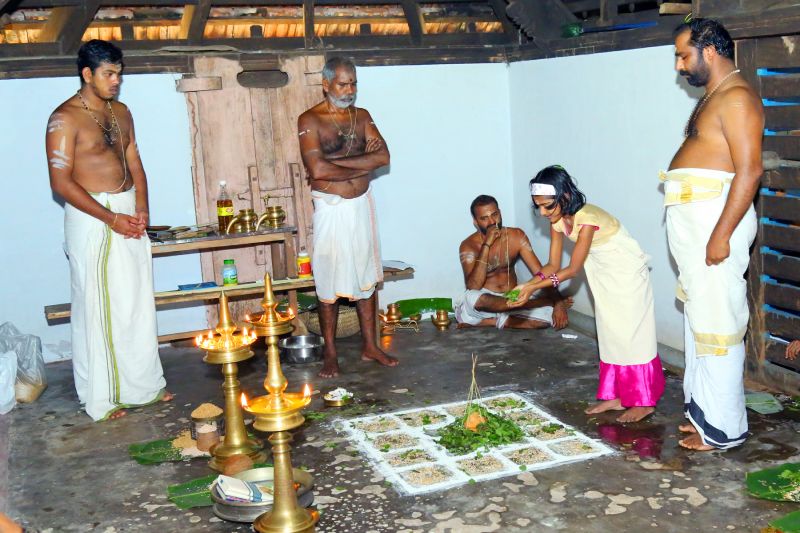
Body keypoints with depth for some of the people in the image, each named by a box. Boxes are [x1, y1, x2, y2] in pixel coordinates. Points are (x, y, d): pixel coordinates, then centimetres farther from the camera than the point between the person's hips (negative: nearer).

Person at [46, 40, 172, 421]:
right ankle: (100, 399, 12)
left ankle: (143, 384, 24)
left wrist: (141, 210, -2)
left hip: (129, 214, 7)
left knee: (139, 304, 11)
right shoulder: (65, 118, -11)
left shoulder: (121, 113, 12)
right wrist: (111, 219, -18)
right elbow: (61, 182, -16)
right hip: (92, 219, -7)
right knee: (97, 308, 0)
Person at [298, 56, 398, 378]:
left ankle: (370, 346, 22)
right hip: (330, 209, -5)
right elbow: (317, 170, -22)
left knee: (366, 276, 11)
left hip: (362, 206, 5)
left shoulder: (361, 116, 8)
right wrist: (362, 166, -12)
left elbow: (383, 157, -6)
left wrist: (336, 161, -15)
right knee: (329, 280, 0)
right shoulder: (310, 120, -8)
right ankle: (330, 353, 11)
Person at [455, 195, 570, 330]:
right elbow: (473, 287, -26)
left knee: (551, 316, -23)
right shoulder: (469, 245, -12)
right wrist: (486, 245, -28)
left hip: (512, 299, 3)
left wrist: (558, 302, -22)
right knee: (472, 298, -40)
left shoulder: (516, 236, -3)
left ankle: (490, 321, -14)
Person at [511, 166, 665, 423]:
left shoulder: (587, 218, -32)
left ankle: (644, 401, 3)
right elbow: (553, 264, -6)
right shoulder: (557, 220, -8)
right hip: (604, 276, 8)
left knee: (632, 333, -4)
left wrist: (534, 287, -33)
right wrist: (528, 285, -22)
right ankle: (615, 396, 15)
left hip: (628, 273, -8)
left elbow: (573, 269, -28)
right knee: (610, 334, 9)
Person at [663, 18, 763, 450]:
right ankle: (702, 409, 26)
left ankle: (722, 428, 4)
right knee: (699, 319, 15)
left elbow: (749, 170, -20)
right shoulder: (712, 97, 19)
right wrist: (699, 235, 18)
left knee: (718, 324, -5)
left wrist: (721, 235, -23)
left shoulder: (736, 98, -11)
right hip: (692, 220, 10)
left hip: (716, 218, -10)